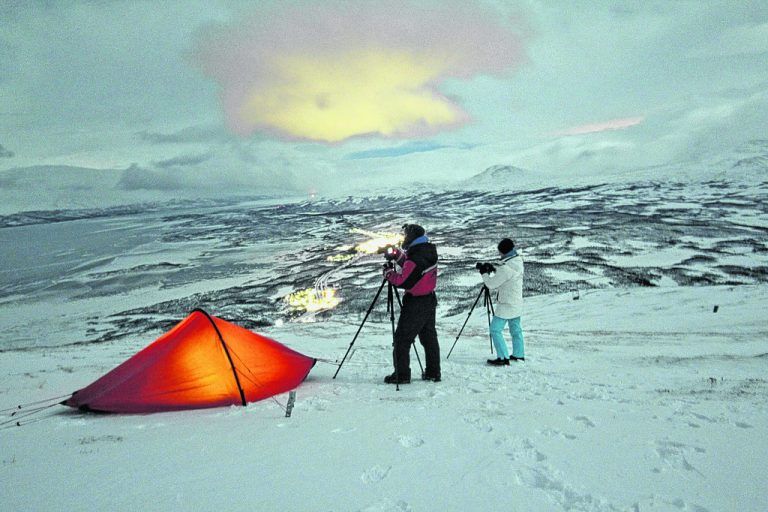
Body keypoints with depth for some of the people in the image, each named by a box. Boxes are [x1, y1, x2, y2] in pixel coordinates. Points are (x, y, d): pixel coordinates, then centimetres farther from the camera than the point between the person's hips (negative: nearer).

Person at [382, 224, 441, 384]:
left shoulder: (415, 258, -24)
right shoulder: (429, 252, 3)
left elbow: (404, 282, -22)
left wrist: (389, 273, -7)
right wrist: (397, 255, 12)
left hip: (415, 304, -9)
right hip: (430, 300, 9)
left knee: (402, 339, 0)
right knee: (429, 337, 16)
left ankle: (401, 375, 3)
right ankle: (433, 372, 22)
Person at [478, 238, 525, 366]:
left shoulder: (506, 267, -26)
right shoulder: (518, 262, 2)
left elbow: (491, 284, -19)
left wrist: (484, 273, -4)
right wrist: (493, 268, 7)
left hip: (506, 305, -9)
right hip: (517, 303, 9)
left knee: (495, 330, -3)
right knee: (516, 329, 19)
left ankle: (503, 358, -4)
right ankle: (519, 354, 29)